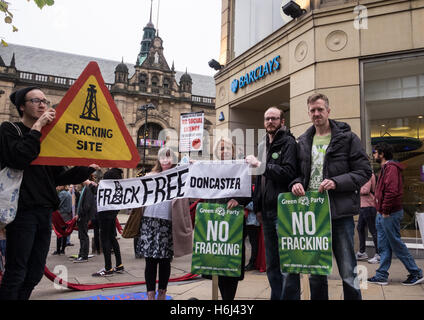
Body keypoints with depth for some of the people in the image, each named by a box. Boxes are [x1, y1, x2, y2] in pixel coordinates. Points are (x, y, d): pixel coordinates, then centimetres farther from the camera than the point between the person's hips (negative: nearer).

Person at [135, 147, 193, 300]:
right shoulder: (150, 177, 17)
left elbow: (183, 199, 2)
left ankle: (162, 293, 20)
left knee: (164, 261, 4)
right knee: (150, 261, 1)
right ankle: (150, 294, 11)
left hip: (167, 223, -1)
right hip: (149, 220, 2)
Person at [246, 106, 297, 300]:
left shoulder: (288, 143, -4)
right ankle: (276, 295, 27)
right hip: (267, 211, 8)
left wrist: (261, 165, -16)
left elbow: (288, 173, -18)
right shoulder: (263, 146, 18)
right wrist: (258, 207, 16)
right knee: (271, 264, 15)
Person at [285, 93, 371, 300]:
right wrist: (296, 183, -4)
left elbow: (364, 172, -3)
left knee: (348, 274, 2)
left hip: (340, 214, -4)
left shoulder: (347, 138, 0)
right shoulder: (303, 142, 12)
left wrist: (336, 182, -17)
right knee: (315, 274, 14)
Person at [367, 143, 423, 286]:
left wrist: (385, 211, -20)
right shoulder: (385, 168, 18)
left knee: (396, 244, -1)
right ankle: (381, 276, 16)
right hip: (382, 214, 10)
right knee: (383, 246, 11)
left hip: (390, 214, -10)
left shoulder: (391, 168, -14)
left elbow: (392, 191, -24)